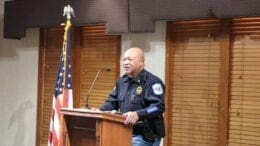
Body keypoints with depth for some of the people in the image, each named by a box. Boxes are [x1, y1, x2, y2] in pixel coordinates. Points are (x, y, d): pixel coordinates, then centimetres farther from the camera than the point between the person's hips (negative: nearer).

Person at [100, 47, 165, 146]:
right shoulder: (122, 81, 14)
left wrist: (138, 114, -38)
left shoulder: (152, 82, -12)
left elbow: (158, 107, -23)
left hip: (146, 137, -8)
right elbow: (112, 102, 17)